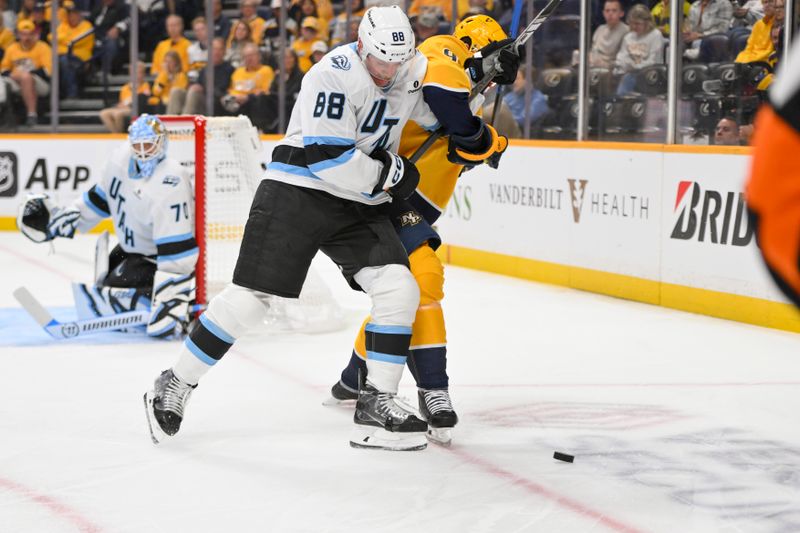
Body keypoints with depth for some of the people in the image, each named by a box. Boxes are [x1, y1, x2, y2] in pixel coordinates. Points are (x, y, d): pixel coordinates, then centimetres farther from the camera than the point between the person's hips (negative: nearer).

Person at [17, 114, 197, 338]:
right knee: (88, 291, 15)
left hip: (157, 259, -9)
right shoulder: (121, 158, -9)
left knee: (112, 299, -21)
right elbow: (100, 197, 12)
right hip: (130, 249, 9)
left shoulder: (169, 187, -33)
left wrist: (170, 302, -39)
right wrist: (65, 216, 13)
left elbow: (177, 252, -35)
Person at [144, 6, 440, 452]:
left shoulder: (412, 73, 3)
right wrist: (388, 175, -16)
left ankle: (377, 403, -3)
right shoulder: (335, 74, -20)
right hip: (297, 194, -6)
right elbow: (326, 156, -25)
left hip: (358, 205, 7)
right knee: (249, 299, -8)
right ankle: (174, 386, 8)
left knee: (399, 289, -11)